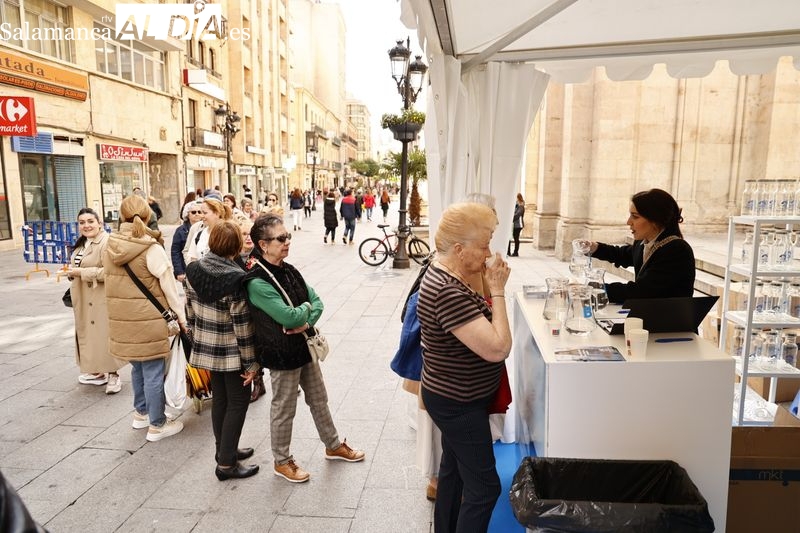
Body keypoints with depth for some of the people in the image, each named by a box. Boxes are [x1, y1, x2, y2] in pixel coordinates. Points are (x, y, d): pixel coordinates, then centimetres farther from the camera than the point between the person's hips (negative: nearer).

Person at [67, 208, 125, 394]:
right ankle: (97, 370, 27)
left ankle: (112, 374, 3)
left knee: (104, 335, -6)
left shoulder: (107, 242, -17)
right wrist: (72, 272, 6)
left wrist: (81, 272, -20)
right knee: (89, 333, 15)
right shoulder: (81, 243, 15)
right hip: (84, 299, 10)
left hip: (101, 298, -10)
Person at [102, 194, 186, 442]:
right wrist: (181, 316, -4)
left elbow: (112, 280, 9)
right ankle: (157, 425, 14)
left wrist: (124, 307, 17)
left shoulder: (110, 247, 3)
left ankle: (141, 413, 37)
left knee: (138, 367, 22)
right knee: (153, 372, 4)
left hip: (122, 319, 6)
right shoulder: (152, 249, -16)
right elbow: (168, 286, -13)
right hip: (148, 319, -6)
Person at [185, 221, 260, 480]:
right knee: (238, 402, 7)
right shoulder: (234, 278, -24)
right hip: (231, 352, -7)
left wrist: (197, 338, 20)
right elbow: (242, 325, -20)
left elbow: (190, 311, 6)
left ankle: (224, 450, 35)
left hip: (207, 348, 7)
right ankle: (226, 463, 13)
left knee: (220, 399, 20)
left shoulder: (194, 270, -3)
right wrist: (251, 362, -12)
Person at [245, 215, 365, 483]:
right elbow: (289, 317, -28)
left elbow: (317, 301, 4)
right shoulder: (257, 282, -22)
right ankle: (282, 461, 31)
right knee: (284, 410, 10)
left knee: (319, 400, 21)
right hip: (282, 354, -8)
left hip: (305, 346, 8)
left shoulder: (289, 270, 3)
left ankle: (334, 446, 40)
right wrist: (306, 308, -8)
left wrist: (307, 322, -16)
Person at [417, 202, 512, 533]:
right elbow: (497, 349, -31)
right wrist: (497, 291, -24)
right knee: (484, 486, 4)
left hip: (454, 397, 10)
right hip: (459, 404, -10)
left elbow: (475, 325, 12)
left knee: (453, 469, 25)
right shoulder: (448, 292, -31)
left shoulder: (444, 275, 1)